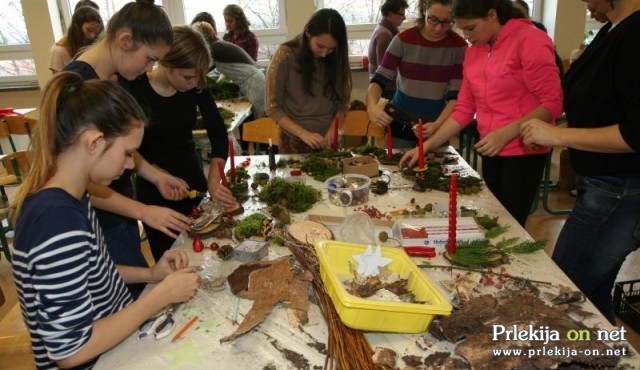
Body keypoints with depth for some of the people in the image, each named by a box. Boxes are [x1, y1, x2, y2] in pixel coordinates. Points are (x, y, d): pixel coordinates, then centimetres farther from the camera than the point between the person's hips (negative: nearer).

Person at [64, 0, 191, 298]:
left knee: (139, 288, 20)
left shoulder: (121, 77, 2)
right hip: (96, 221, -8)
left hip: (121, 209, 8)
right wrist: (142, 211, -25)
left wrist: (156, 176, 1)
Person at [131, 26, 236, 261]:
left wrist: (213, 179, -23)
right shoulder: (135, 90, -18)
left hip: (193, 180, 3)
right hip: (155, 190, -3)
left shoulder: (196, 86, -8)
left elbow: (218, 133, -9)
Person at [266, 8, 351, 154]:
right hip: (295, 140, -3)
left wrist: (333, 128, -17)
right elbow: (273, 108, -13)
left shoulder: (337, 58, -5)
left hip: (328, 140, 3)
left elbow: (343, 102, 0)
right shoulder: (285, 56, -16)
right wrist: (303, 133, -24)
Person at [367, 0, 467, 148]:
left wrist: (437, 125, -25)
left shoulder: (458, 46, -8)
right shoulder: (404, 40, -9)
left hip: (437, 129, 0)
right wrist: (372, 106, -28)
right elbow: (379, 79, -8)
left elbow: (455, 96, -9)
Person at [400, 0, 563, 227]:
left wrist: (506, 133, -26)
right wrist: (427, 146, 0)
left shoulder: (529, 40, -12)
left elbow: (553, 103, -15)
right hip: (491, 152, 6)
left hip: (523, 151, -6)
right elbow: (464, 110, 7)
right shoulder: (473, 52, 8)